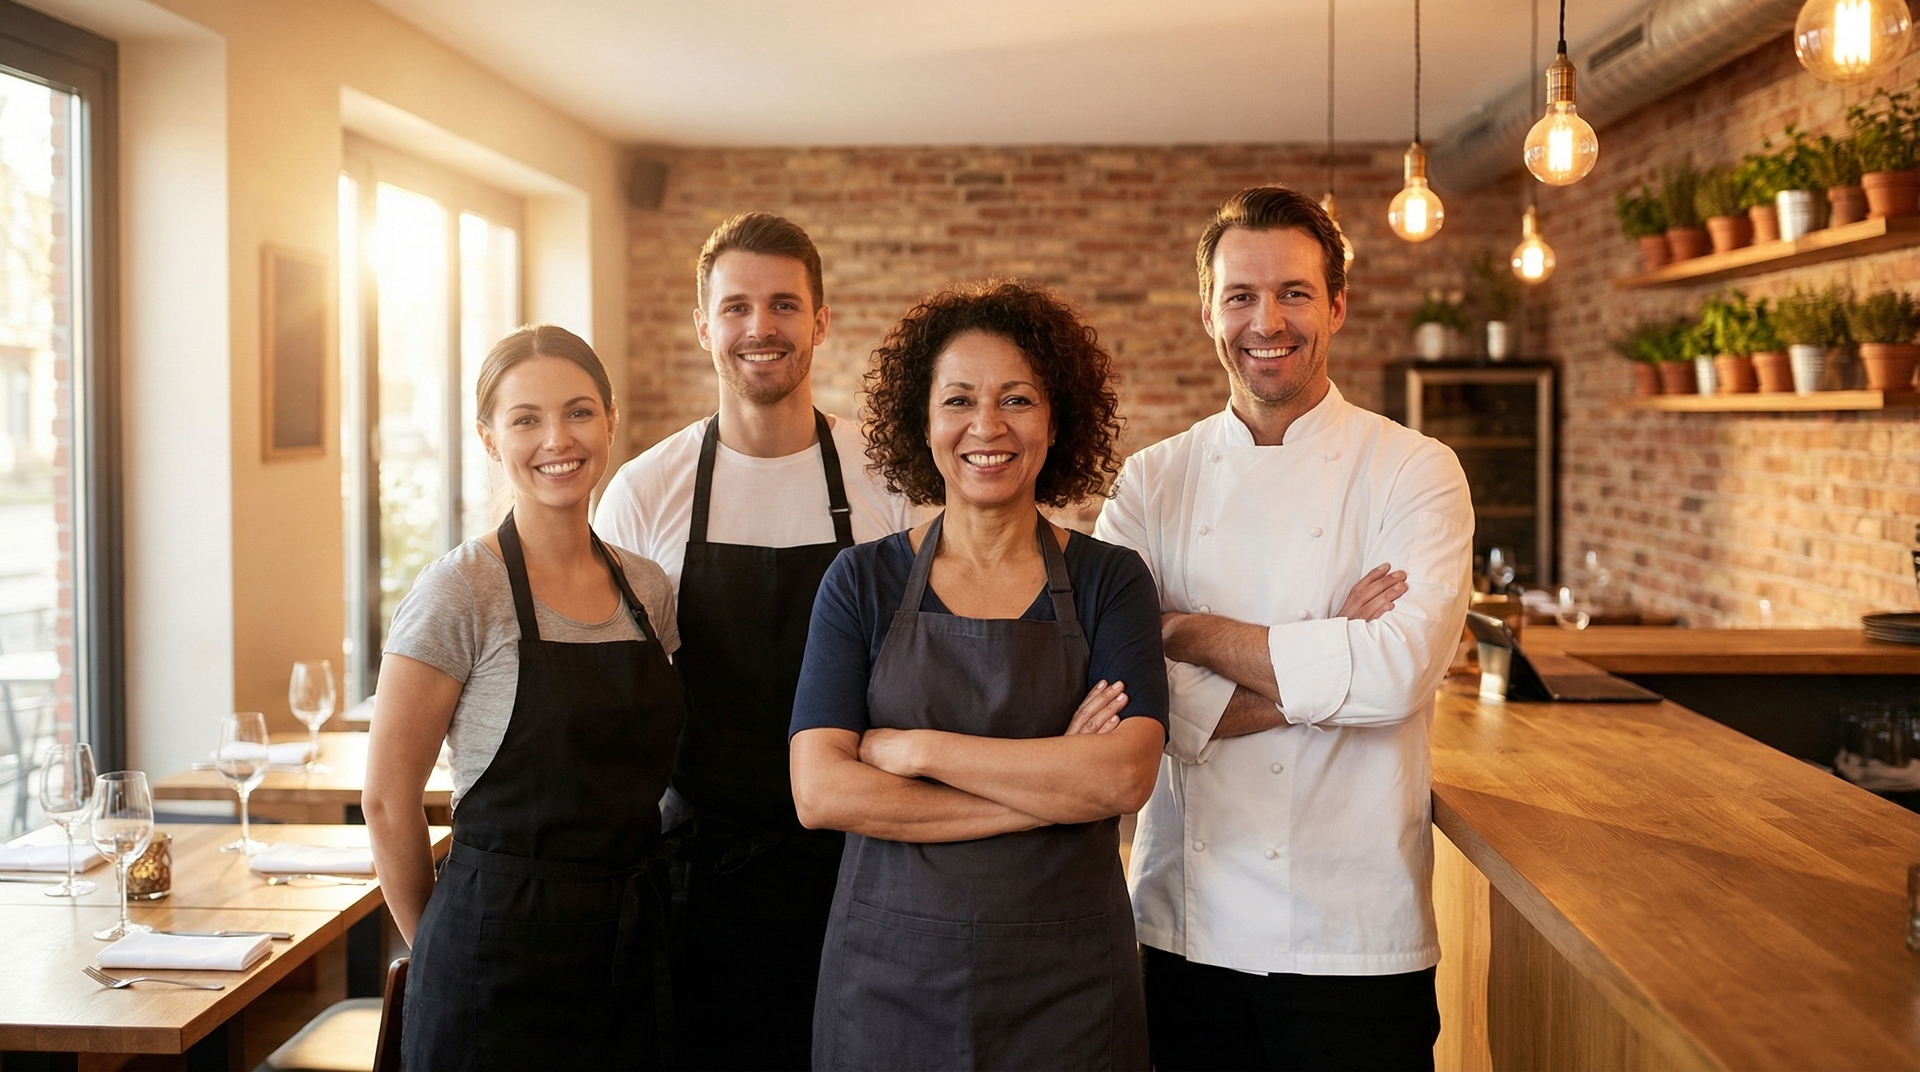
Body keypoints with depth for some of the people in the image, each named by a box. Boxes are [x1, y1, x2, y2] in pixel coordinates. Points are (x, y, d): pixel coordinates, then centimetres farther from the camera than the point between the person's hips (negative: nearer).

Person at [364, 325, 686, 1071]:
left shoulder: (647, 589, 5)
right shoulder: (462, 591, -12)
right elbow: (388, 801, -9)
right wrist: (439, 946, 0)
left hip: (629, 948, 5)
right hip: (501, 956, -5)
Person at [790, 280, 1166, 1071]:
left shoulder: (1109, 582, -1)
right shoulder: (862, 583, -1)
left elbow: (1124, 776, -15)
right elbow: (820, 791, -12)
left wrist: (917, 747, -15)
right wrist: (1054, 783, -15)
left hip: (1065, 983, 0)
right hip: (888, 976, 0)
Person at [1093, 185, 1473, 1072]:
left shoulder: (1414, 473, -4)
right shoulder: (1152, 482, 3)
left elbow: (1396, 673, -19)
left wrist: (1189, 633, -12)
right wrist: (1320, 672, -16)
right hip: (1181, 926, 2)